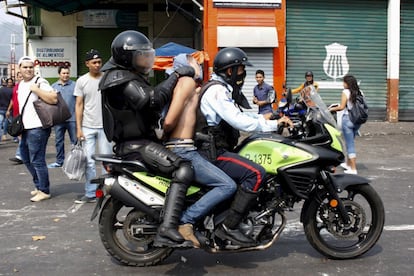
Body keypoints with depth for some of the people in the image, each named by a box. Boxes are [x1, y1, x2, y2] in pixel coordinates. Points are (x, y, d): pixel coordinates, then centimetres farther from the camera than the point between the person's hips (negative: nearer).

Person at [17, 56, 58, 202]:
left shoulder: (40, 82, -11)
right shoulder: (20, 85, 15)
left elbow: (53, 99, -24)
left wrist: (36, 89, -23)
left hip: (37, 128, -9)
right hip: (26, 128, 9)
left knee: (37, 161, -5)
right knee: (26, 158, 18)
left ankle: (44, 191, 6)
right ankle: (39, 185, 32)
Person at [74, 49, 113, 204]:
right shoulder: (82, 81, 4)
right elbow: (78, 105, 5)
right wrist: (78, 128, -1)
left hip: (105, 126, -1)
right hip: (88, 127, 1)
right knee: (89, 161, 3)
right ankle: (90, 194, 11)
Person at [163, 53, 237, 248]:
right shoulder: (188, 81, -6)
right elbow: (169, 121, -16)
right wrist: (165, 134, 6)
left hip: (177, 149, 10)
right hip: (183, 150, -10)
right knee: (228, 186, -17)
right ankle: (186, 221, -19)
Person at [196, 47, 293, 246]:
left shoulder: (222, 89, 20)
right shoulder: (216, 90, -14)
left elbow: (239, 115, 19)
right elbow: (239, 121, -24)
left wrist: (270, 117, 7)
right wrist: (273, 125, -19)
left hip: (215, 149, 11)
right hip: (213, 153, -11)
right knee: (256, 173, -25)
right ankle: (228, 227, -22)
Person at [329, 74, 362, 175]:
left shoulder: (346, 92, -9)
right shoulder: (360, 92, 7)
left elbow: (342, 107, -14)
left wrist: (332, 109, 1)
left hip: (348, 119, -6)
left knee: (350, 144, -2)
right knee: (350, 141, 21)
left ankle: (353, 169, -2)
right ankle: (348, 164, 34)